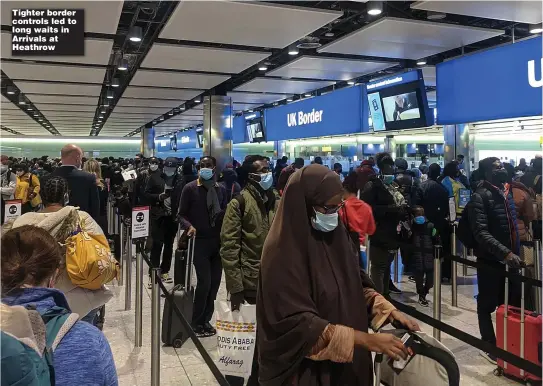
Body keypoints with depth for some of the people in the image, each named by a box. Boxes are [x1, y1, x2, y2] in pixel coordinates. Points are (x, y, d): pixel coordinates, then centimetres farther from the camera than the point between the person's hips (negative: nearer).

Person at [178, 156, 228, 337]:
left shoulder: (221, 190, 10)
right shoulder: (190, 188, -2)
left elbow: (224, 214, 14)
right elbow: (181, 214, -1)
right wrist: (189, 226, -20)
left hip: (217, 242, 4)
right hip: (199, 241, -4)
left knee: (214, 283, 6)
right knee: (204, 282, -9)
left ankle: (205, 320, 21)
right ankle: (196, 322, 10)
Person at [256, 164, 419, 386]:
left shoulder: (335, 234, -3)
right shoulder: (283, 251, -24)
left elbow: (358, 284, 7)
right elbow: (297, 322, -26)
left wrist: (390, 311, -9)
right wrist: (368, 340, -28)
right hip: (306, 367, -6)